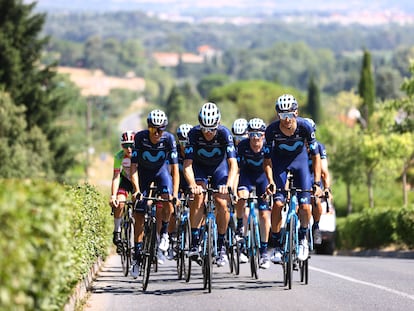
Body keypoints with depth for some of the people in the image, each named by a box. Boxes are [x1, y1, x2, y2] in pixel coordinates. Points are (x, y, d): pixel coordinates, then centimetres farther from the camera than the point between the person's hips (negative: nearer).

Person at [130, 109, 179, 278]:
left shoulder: (169, 139, -27)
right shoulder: (140, 137, -28)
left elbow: (175, 168, -26)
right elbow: (133, 167, -25)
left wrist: (175, 193, -36)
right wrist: (136, 189, -37)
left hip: (161, 170, 0)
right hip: (143, 172, 0)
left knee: (168, 201, -29)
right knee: (139, 216, -3)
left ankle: (164, 233, -3)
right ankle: (137, 255, 5)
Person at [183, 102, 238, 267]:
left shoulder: (224, 133, -30)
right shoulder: (194, 133, -29)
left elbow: (233, 164, -36)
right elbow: (187, 165, -33)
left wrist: (229, 185, -53)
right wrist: (193, 185, -50)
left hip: (219, 165, 0)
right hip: (199, 166, 0)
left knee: (222, 203, -17)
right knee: (198, 197, -25)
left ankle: (221, 246, -1)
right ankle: (194, 243, -21)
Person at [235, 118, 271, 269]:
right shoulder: (242, 146, -24)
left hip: (263, 176, 0)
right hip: (247, 174, 0)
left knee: (264, 214, -6)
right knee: (241, 198, -31)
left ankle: (264, 251, 4)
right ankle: (240, 227, -5)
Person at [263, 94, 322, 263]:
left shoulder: (305, 127, -28)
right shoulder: (272, 130, -27)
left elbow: (315, 156, -19)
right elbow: (267, 160, -18)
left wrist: (317, 183, -27)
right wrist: (270, 181, -32)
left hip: (299, 159, 0)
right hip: (279, 161, 0)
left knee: (305, 206, -13)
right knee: (277, 203, -16)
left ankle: (303, 238, 13)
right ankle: (277, 246, -2)